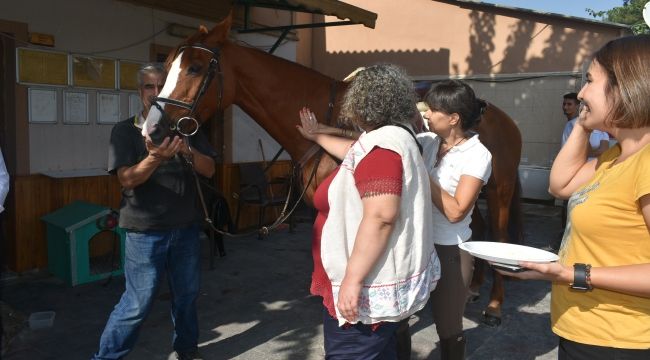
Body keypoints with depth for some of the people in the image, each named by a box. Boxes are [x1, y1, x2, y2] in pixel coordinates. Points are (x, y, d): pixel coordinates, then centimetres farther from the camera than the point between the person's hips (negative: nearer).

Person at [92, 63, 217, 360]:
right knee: (137, 302, -2)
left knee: (187, 294, 15)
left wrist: (187, 150, -20)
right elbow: (127, 179, -14)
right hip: (145, 231, -4)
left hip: (186, 227, 4)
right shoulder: (125, 130, -4)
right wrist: (155, 158, -32)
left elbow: (209, 169, -1)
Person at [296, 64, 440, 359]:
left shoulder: (380, 145, -21)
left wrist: (352, 280, -29)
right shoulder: (394, 137, 12)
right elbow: (354, 153, 33)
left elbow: (380, 216, -31)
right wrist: (317, 136, 45)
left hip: (371, 289, -11)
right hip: (388, 281, 11)